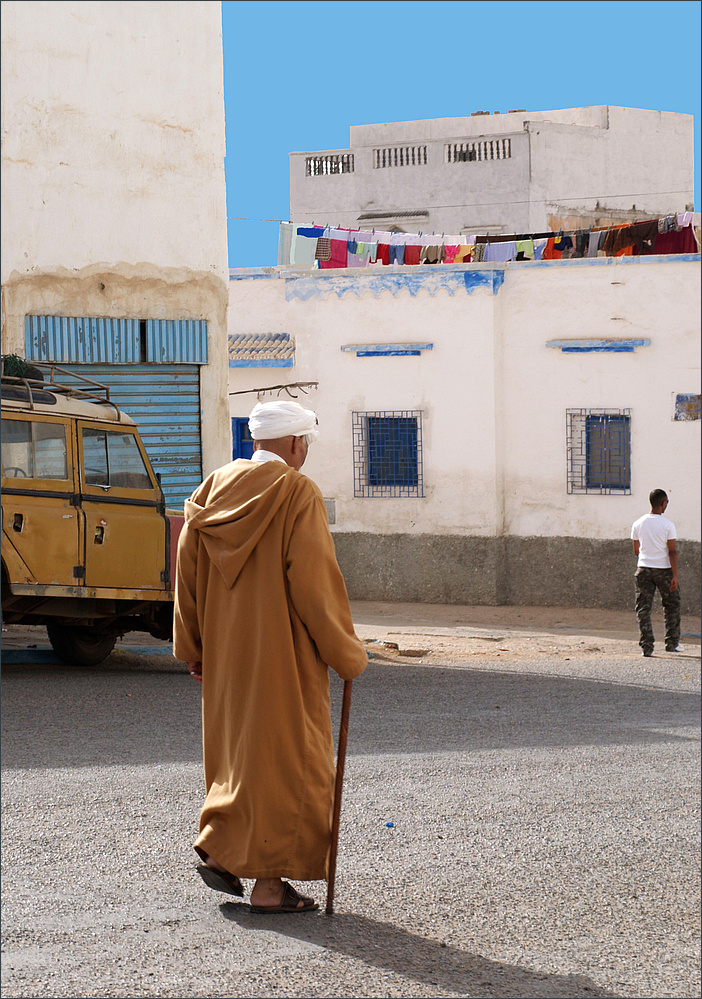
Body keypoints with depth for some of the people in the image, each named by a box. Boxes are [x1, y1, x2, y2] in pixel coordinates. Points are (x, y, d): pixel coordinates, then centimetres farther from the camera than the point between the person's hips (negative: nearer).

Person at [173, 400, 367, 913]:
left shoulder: (214, 489, 5)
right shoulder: (297, 494, -13)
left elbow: (187, 568, 8)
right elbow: (315, 580, -17)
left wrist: (194, 648, 16)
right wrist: (347, 653, -7)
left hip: (226, 654, 6)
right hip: (282, 655, -6)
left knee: (239, 747, 21)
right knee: (284, 755, 2)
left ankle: (220, 852, 16)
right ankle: (270, 882, 4)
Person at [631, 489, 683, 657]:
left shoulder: (637, 524, 1)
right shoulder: (668, 525, -9)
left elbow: (636, 550, 10)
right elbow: (672, 551, -10)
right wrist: (675, 576, -9)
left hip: (643, 569, 2)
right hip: (663, 569, -2)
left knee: (643, 608, 4)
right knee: (671, 605, 15)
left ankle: (646, 646, -4)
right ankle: (672, 642, 18)